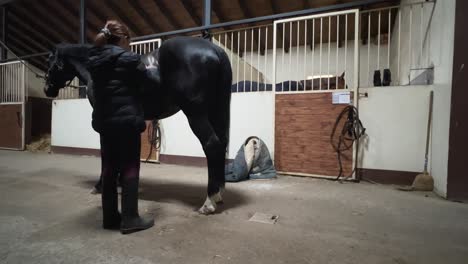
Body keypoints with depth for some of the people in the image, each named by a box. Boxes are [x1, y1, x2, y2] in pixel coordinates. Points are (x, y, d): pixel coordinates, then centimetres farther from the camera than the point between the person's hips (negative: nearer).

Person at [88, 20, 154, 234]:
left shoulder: (95, 60, 13)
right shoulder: (127, 58, -10)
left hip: (103, 121, 8)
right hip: (127, 120, -7)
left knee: (109, 168, 11)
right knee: (129, 169, -1)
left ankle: (109, 217, 20)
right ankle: (130, 219, 5)